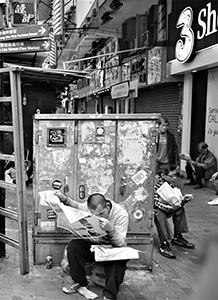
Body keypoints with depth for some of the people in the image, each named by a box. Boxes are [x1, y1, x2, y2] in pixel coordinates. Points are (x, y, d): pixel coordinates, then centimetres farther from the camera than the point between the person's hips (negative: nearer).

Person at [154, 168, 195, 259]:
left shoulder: (169, 184, -2)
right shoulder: (155, 183, -25)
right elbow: (156, 203, -29)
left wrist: (183, 200, -20)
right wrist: (171, 207, -41)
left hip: (163, 208, 8)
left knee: (180, 209, -7)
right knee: (159, 214, -36)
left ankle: (177, 237, 1)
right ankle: (163, 244, -32)